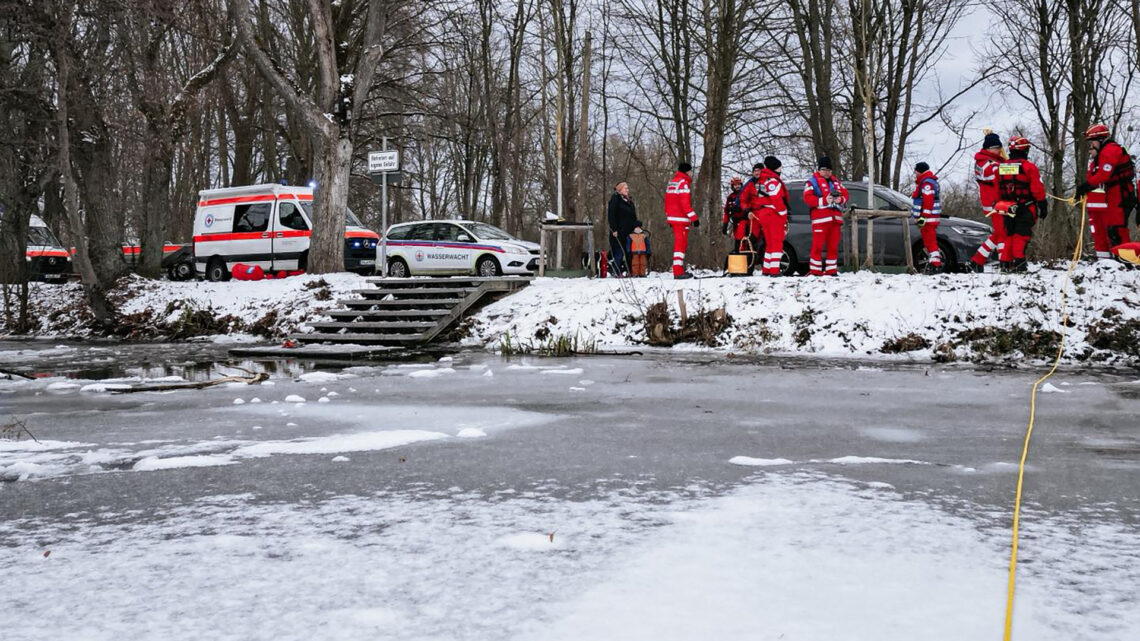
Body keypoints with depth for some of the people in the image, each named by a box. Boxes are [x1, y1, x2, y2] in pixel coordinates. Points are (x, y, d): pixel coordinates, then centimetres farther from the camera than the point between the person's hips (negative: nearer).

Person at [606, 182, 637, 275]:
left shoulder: (629, 201, 20)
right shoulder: (615, 199, -3)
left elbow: (634, 217, 25)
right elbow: (611, 215, -10)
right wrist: (614, 230, -16)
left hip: (628, 232, 7)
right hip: (618, 232, -7)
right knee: (618, 252, -7)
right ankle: (617, 273, -5)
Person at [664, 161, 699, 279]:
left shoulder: (671, 182, 16)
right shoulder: (683, 183, -12)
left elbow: (667, 201, 19)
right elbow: (685, 203, -19)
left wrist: (668, 216, 24)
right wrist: (694, 218, -19)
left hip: (672, 217, 9)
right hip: (681, 219, -9)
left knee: (679, 244, 16)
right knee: (681, 244, -8)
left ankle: (679, 270, 19)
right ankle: (678, 272, -11)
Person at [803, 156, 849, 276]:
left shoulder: (835, 181, 21)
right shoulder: (812, 182, 2)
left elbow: (845, 193, 18)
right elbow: (808, 198, -10)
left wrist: (840, 199, -5)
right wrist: (824, 200, -18)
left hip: (835, 218, 6)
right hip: (820, 219, -6)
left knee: (833, 246, 8)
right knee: (818, 246, -8)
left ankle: (831, 270, 14)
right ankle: (815, 271, -5)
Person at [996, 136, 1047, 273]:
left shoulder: (1001, 167, 7)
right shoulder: (1029, 167, -9)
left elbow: (997, 189, 13)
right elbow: (1038, 189, -9)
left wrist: (998, 204, 23)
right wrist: (1043, 206, -2)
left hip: (1008, 208, 5)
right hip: (1026, 208, -5)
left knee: (1010, 234, 13)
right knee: (1022, 235, -5)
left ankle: (1006, 262, 10)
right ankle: (1018, 260, -14)